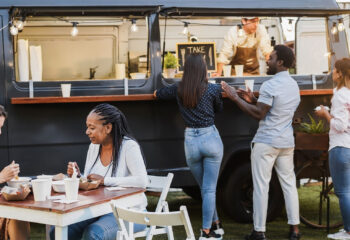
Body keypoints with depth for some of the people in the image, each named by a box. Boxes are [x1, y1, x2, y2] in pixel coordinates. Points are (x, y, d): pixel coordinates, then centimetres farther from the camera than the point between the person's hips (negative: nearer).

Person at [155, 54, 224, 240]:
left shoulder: (178, 90, 0)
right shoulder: (213, 89, -7)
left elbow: (157, 94, 17)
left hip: (190, 141, 3)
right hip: (211, 138, -2)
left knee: (205, 188, 18)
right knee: (209, 189, 2)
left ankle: (215, 225, 29)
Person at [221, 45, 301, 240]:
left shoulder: (270, 85, -15)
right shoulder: (294, 85, 13)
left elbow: (259, 114, -15)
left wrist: (236, 98, -10)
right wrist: (254, 100, 14)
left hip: (266, 143, -8)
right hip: (287, 143, 8)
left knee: (261, 186, -2)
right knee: (289, 184, 12)